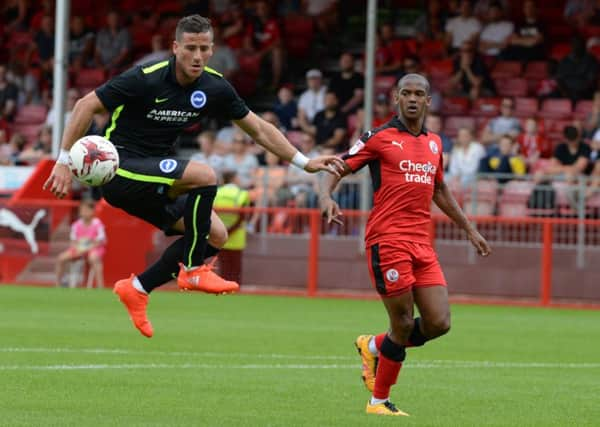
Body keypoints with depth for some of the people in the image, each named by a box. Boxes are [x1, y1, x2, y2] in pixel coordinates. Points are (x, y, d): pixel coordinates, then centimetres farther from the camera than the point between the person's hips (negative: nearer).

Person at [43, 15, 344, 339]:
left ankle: (137, 288, 7)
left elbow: (259, 129, 9)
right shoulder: (146, 79, -20)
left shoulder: (214, 87, -1)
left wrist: (304, 162, 5)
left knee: (216, 236, -1)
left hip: (153, 173, 8)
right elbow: (86, 105, -15)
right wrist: (64, 161, -19)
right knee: (205, 176, -28)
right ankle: (192, 271, -15)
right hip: (120, 167, -8)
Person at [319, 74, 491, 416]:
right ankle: (379, 401, 11)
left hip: (422, 244, 6)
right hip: (388, 240, -6)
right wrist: (326, 196, -22)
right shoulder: (380, 138, -1)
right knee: (403, 325, -6)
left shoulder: (434, 143, 16)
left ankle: (374, 346, 23)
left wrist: (469, 228, 30)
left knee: (439, 323, -3)